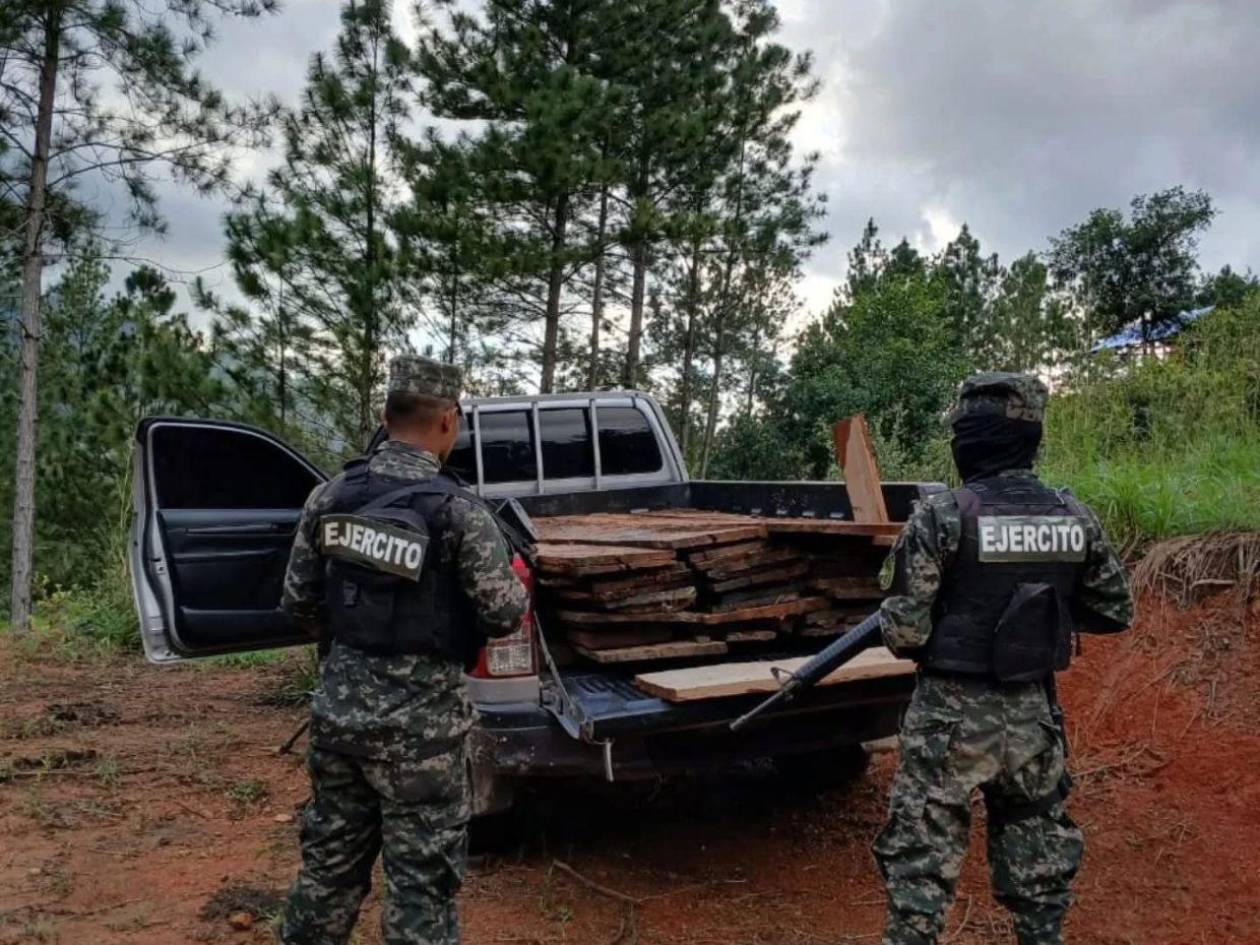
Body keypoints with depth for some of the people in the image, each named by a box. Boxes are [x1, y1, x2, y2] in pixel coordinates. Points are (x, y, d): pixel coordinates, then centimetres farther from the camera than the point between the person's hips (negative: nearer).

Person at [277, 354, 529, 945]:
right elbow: (504, 615, -10)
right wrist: (516, 587, 11)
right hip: (416, 723, -5)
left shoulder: (329, 497, 0)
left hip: (337, 706, 6)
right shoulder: (458, 511, -16)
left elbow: (297, 601, 7)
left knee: (330, 857, 22)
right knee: (422, 876, 8)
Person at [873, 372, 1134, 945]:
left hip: (952, 714, -4)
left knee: (921, 856, 6)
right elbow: (1115, 613, 10)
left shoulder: (942, 516, -16)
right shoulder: (1075, 518, -1)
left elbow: (903, 632, -15)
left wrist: (891, 620, 6)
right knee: (1038, 850, 20)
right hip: (1034, 712, 5)